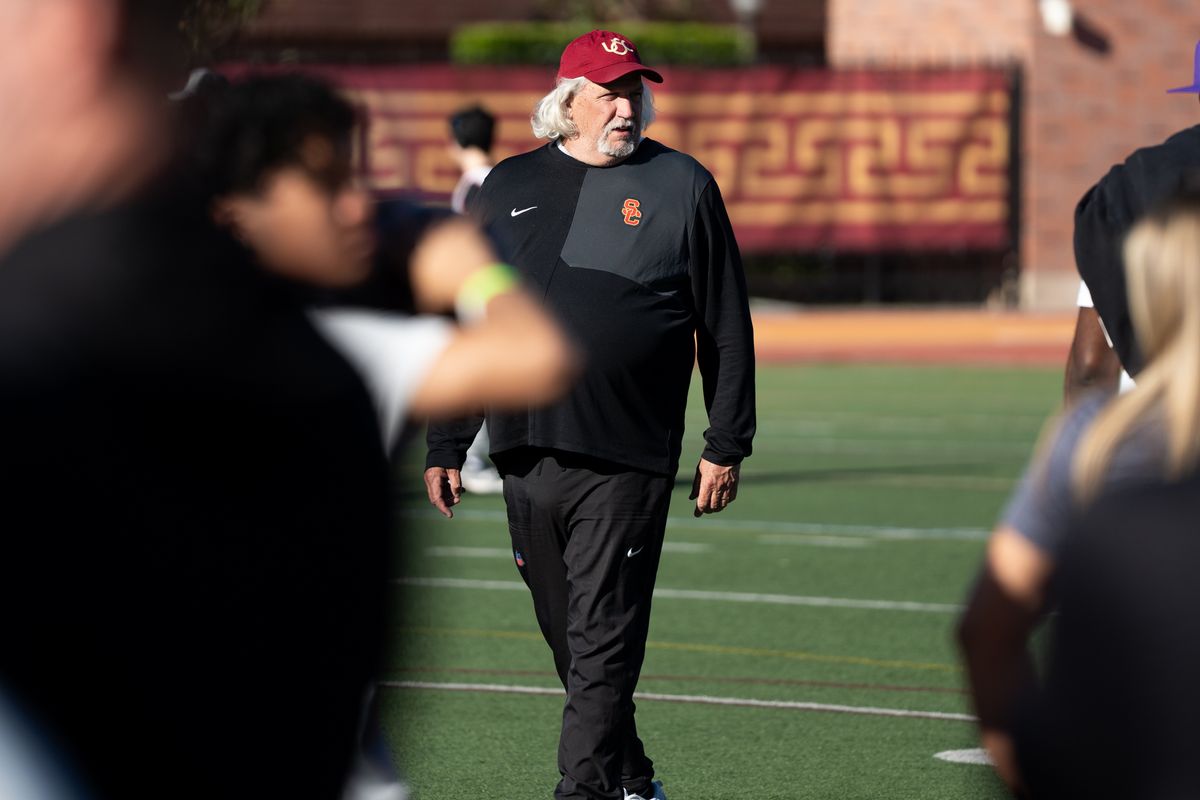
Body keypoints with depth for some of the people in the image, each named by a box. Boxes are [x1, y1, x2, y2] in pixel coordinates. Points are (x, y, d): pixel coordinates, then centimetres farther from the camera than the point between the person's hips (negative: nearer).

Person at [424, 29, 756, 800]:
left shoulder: (681, 185, 4)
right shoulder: (510, 186, 12)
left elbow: (727, 326, 4)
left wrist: (726, 446, 0)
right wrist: (447, 445, 10)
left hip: (627, 463, -4)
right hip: (526, 457, 4)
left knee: (602, 643, -7)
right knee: (570, 641, 11)